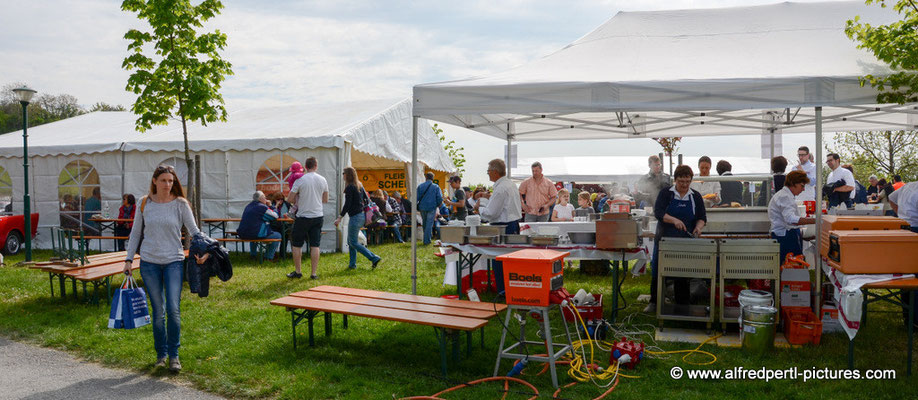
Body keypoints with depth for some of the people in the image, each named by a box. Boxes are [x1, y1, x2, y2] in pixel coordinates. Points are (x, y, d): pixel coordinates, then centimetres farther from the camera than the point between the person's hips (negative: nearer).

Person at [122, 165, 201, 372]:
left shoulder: (180, 204, 0)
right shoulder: (145, 203, 6)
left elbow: (193, 230, -4)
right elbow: (135, 233, 13)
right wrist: (129, 259, 9)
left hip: (174, 261, -1)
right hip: (149, 262, 2)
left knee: (173, 309, -9)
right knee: (158, 312, 6)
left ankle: (174, 355, 5)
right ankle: (161, 354, 20)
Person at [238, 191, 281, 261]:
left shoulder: (248, 206, 14)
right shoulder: (262, 207, -11)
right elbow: (275, 217, -4)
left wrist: (268, 206, 21)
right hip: (256, 234, -8)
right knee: (277, 235, 6)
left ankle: (252, 254, 43)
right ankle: (269, 257, 7)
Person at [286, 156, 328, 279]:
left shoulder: (300, 180, -10)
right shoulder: (323, 180, 1)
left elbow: (289, 199, -6)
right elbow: (325, 200, 11)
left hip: (303, 217, -3)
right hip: (318, 216, 3)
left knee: (297, 245, 10)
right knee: (315, 245, 5)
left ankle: (297, 272, 15)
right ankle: (314, 273, 6)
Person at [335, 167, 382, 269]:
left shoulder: (350, 187, -14)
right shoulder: (359, 185, 11)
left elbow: (347, 204, -18)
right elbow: (366, 199, 17)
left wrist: (340, 217, -16)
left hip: (355, 217, -9)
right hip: (361, 216, 9)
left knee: (353, 242, -2)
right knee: (350, 241, 16)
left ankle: (374, 258, -7)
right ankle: (352, 264, 18)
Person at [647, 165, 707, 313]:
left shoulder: (696, 196, 5)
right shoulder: (665, 193, -3)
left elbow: (702, 217, 7)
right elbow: (658, 212, -14)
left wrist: (698, 227, -15)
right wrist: (674, 220, -30)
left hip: (685, 242, 1)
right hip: (664, 238, -1)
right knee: (658, 271, 3)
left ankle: (682, 305, 16)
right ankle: (654, 302, 15)